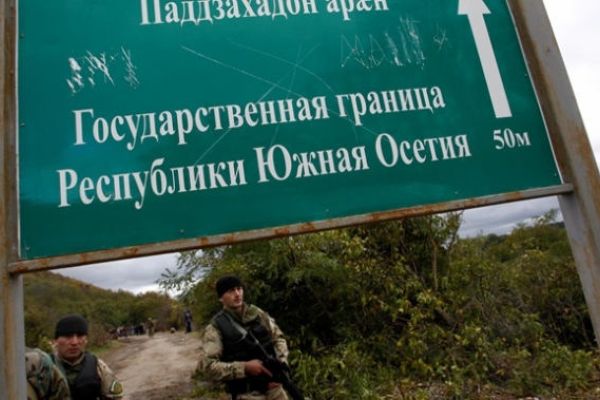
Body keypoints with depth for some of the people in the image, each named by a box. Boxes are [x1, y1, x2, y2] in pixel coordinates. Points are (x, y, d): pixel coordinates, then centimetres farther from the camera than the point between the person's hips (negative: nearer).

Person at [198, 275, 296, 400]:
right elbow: (206, 365, -17)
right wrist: (245, 367, -22)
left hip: (273, 386, 4)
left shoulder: (257, 313, 2)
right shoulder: (216, 327, -11)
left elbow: (278, 337, 10)